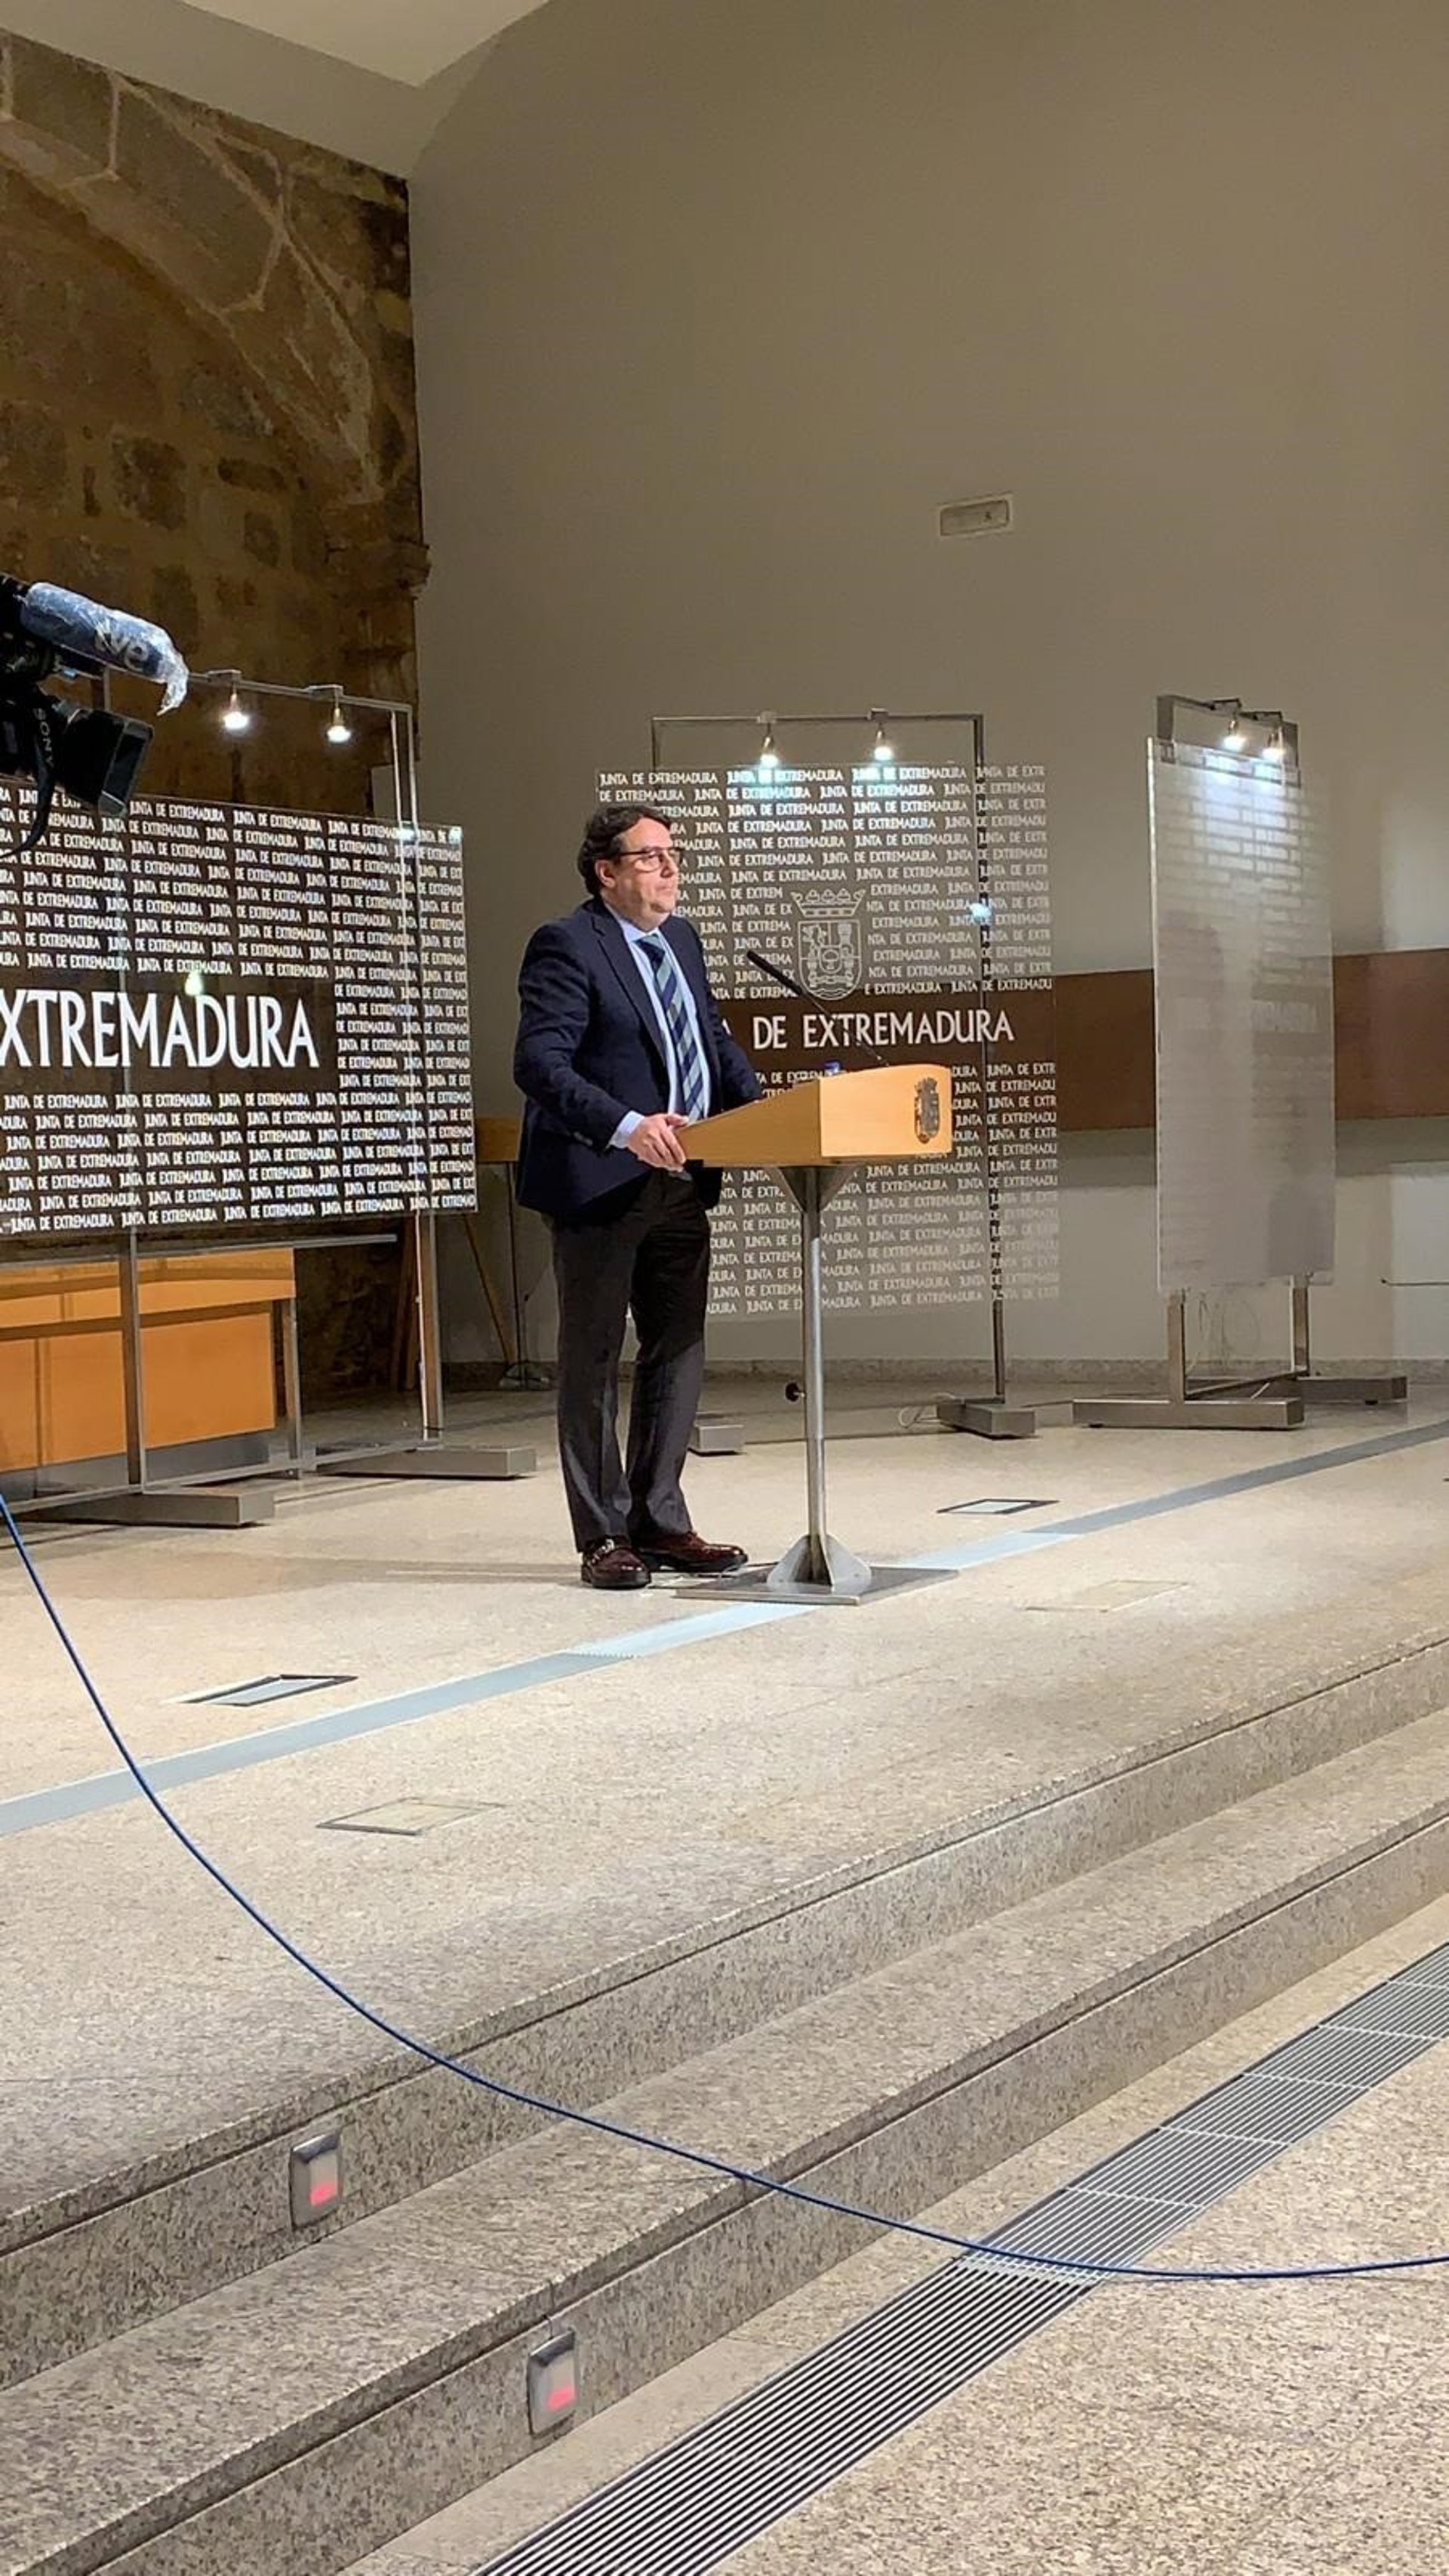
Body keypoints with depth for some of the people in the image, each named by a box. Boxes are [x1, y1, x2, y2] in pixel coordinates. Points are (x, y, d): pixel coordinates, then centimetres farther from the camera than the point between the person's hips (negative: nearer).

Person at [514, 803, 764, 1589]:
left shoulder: (681, 940, 13)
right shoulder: (567, 947, -12)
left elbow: (717, 1046, 20)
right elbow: (540, 1066, -21)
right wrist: (627, 1126, -32)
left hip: (679, 1186, 8)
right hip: (600, 1189, -8)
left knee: (678, 1357, 12)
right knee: (592, 1362, 3)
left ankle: (660, 1523, 23)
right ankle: (604, 1537, 10)